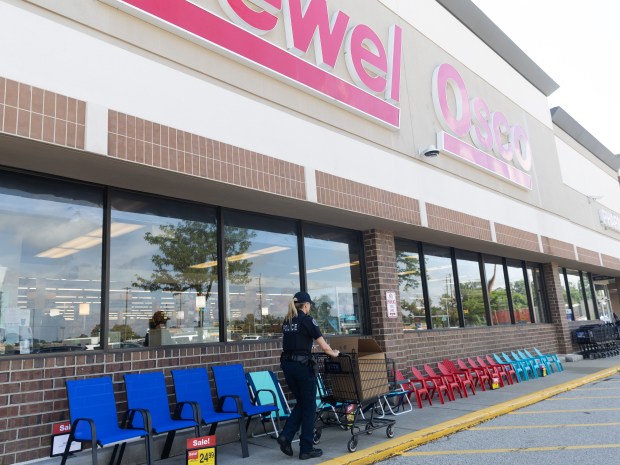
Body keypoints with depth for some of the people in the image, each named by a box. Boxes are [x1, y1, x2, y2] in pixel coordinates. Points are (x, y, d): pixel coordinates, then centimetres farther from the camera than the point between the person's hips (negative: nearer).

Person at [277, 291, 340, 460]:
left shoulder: (286, 321, 13)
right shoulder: (307, 320, -7)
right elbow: (324, 346, -7)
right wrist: (333, 353, 13)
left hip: (287, 365, 7)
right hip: (302, 365, -7)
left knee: (300, 403, 20)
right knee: (309, 406, 6)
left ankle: (286, 435, 4)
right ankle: (306, 449, 11)